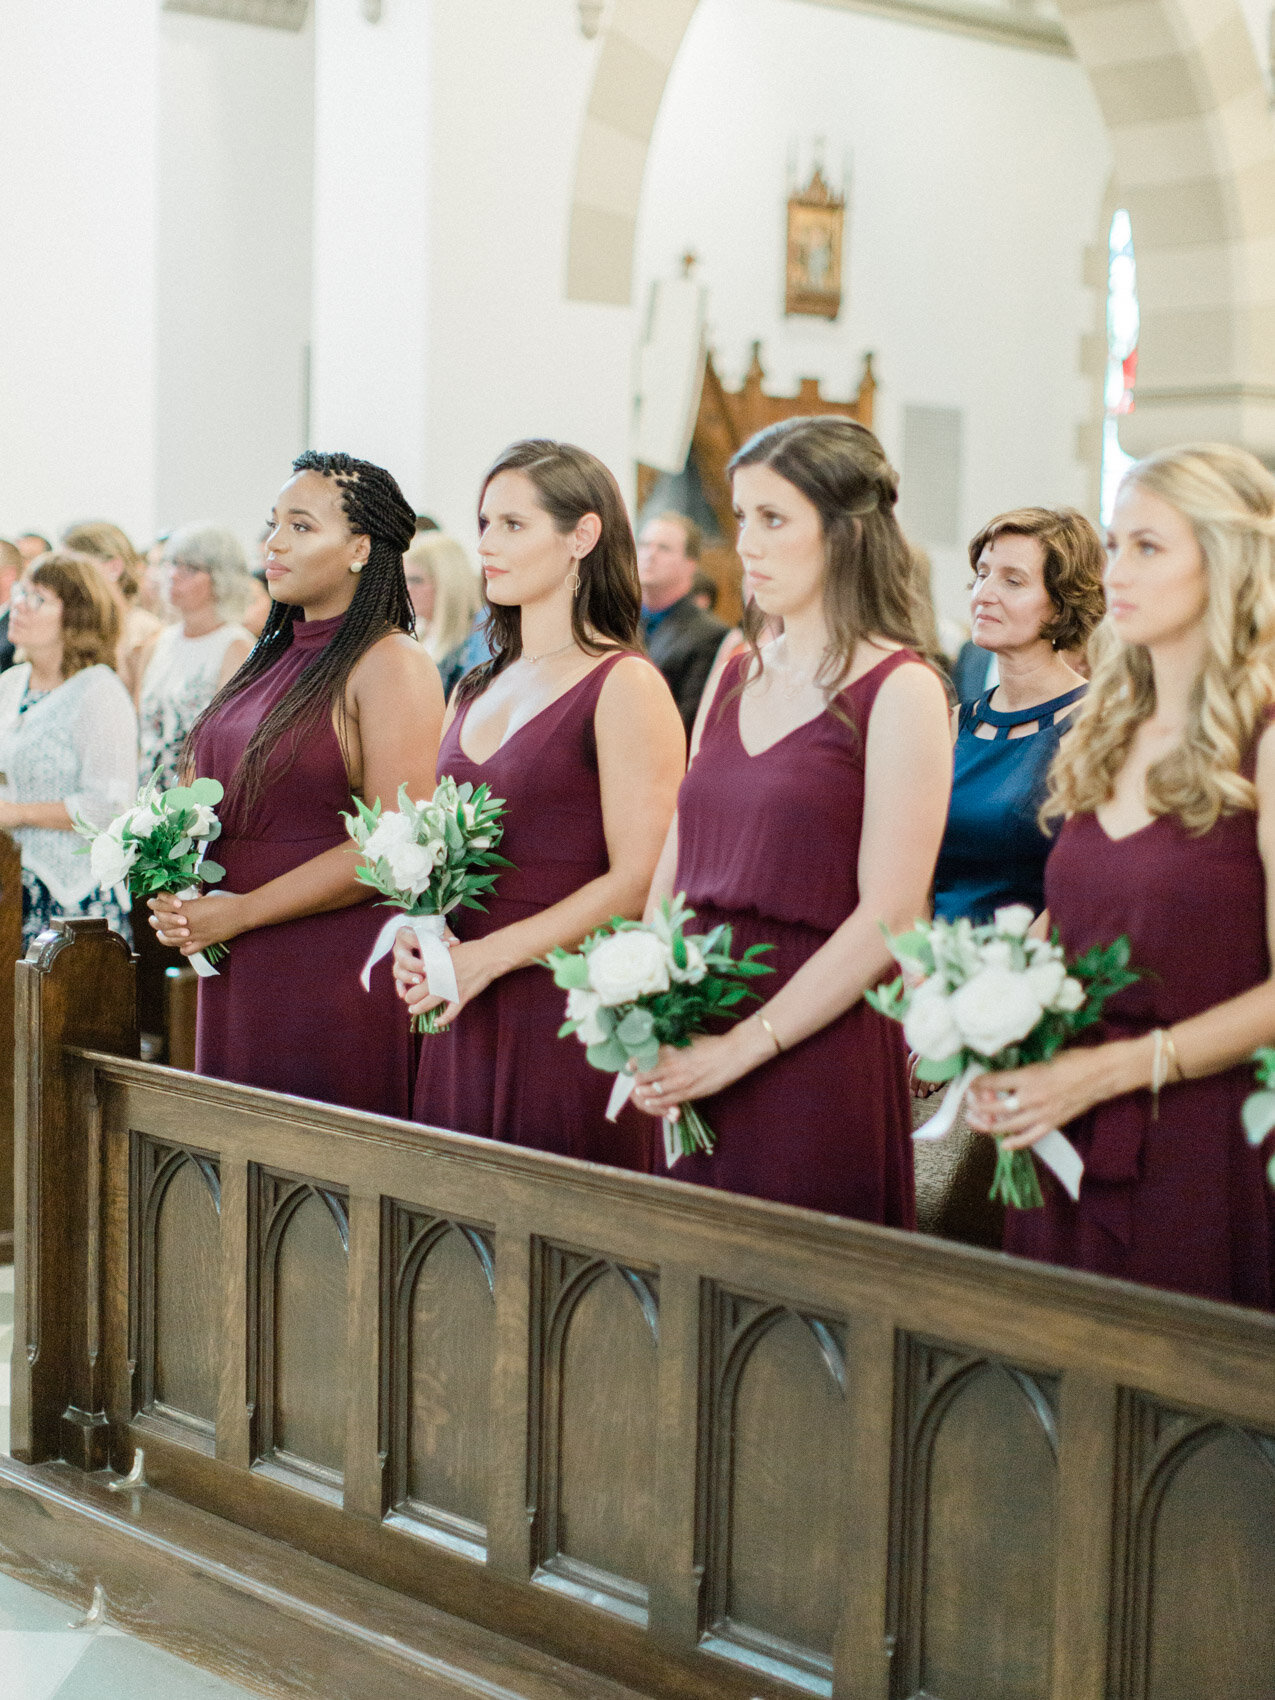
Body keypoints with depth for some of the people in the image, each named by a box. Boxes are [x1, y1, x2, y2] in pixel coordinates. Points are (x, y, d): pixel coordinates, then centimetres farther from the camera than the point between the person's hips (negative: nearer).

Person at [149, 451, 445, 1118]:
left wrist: (238, 913, -14)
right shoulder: (270, 658, 14)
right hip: (238, 973, 8)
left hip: (336, 977, -7)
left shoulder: (391, 664, -10)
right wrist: (180, 901, 4)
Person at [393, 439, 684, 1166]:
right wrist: (413, 931, 1)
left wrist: (485, 957, -15)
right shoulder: (475, 691, 15)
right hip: (466, 1020, 6)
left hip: (569, 1015, -6)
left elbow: (639, 882, -14)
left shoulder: (624, 687, -8)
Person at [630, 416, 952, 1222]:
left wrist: (742, 1048, -15)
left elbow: (888, 919, -13)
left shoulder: (901, 691, -7)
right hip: (695, 1062, 6)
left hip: (819, 1057, -5)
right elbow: (673, 873, 13)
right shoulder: (734, 680, 13)